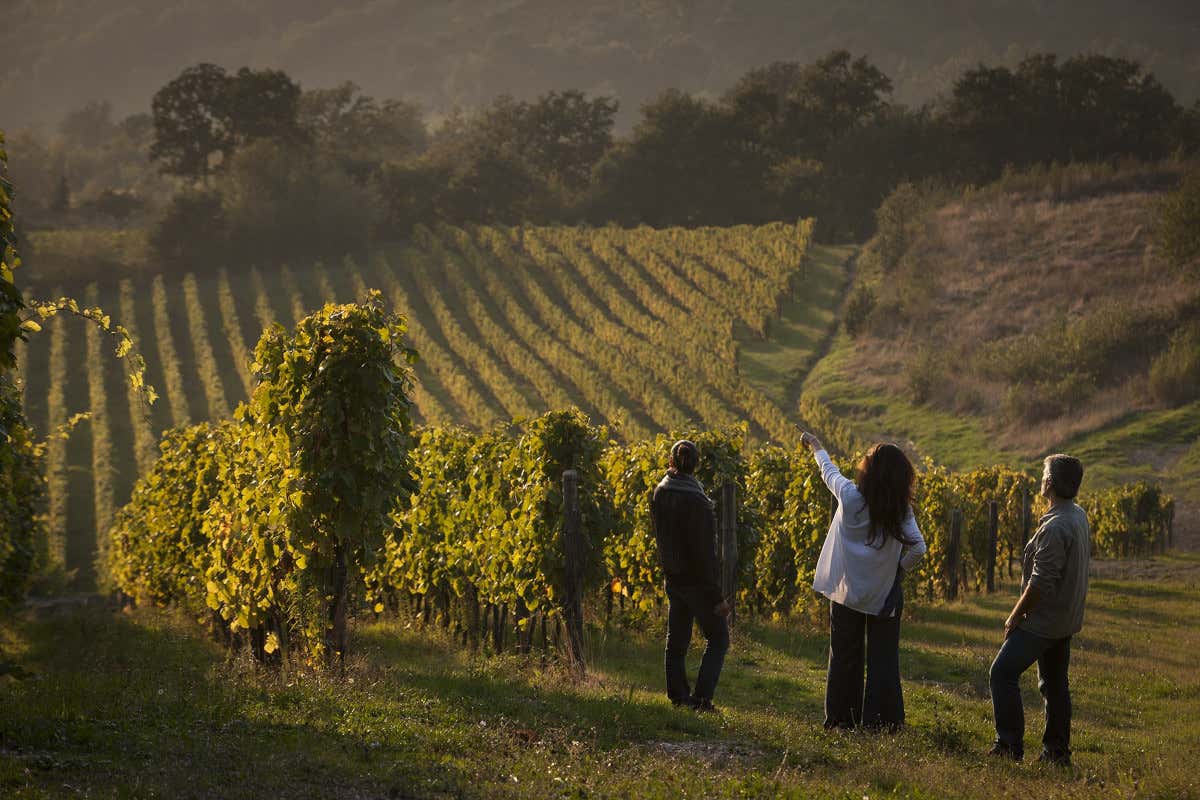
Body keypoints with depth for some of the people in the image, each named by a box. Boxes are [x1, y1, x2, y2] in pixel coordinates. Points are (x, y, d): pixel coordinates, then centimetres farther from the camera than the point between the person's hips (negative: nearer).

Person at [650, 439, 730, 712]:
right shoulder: (696, 501, -24)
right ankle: (701, 698, -2)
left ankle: (678, 696, 21)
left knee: (677, 640, 15)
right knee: (718, 639, 6)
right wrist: (717, 597, -18)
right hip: (696, 580, -7)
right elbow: (704, 553, -22)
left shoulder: (659, 493, -3)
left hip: (672, 577, 7)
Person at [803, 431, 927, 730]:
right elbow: (918, 549, -17)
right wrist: (898, 569, 2)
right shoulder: (901, 510, -11)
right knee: (883, 660, 8)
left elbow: (830, 472, 6)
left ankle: (841, 718, 17)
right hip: (884, 596, 0)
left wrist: (817, 448, 25)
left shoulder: (851, 497, -13)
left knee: (845, 659, 12)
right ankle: (881, 720, 6)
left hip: (846, 593, 0)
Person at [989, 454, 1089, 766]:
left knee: (1004, 672, -4)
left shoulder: (1055, 527, -25)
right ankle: (1057, 750, 20)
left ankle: (1010, 744, -6)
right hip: (1067, 619, 10)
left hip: (1044, 620, -10)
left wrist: (1016, 615, -12)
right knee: (1054, 682, 16)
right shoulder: (1079, 516, 6)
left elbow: (1041, 582, -25)